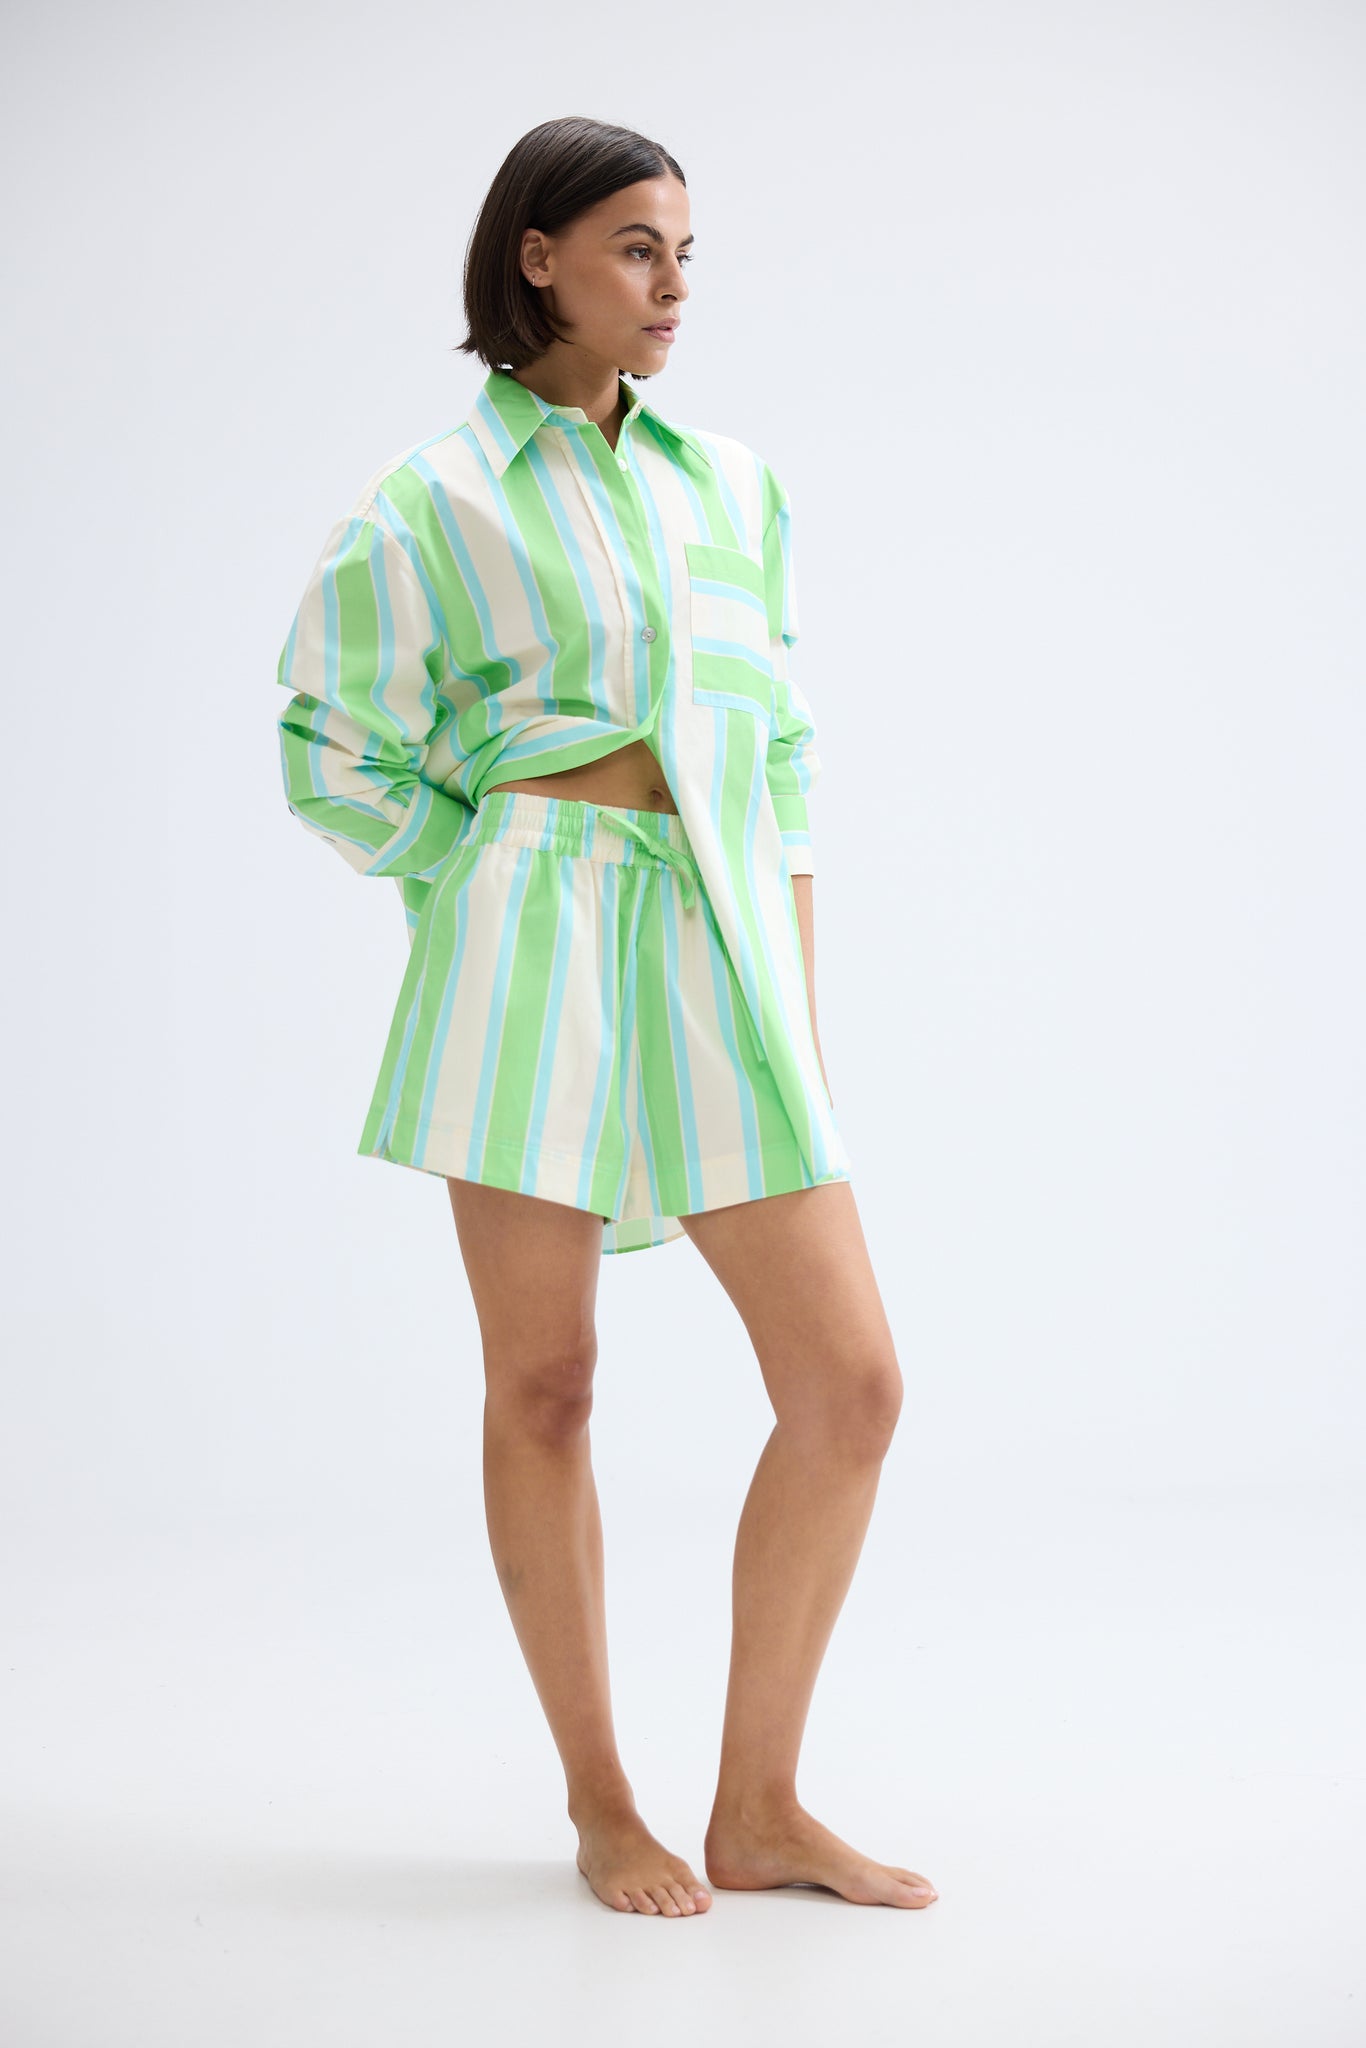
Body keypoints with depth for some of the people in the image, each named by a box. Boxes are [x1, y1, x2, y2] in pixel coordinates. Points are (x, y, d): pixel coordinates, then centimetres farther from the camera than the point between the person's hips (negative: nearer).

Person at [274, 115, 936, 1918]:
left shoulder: (732, 486, 15)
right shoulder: (433, 504, 2)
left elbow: (783, 762, 15)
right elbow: (333, 756, 3)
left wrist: (806, 1023, 11)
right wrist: (492, 883, 0)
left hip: (721, 953, 5)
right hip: (534, 943, -4)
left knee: (852, 1384, -1)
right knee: (543, 1387, 3)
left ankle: (759, 1807, 13)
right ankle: (601, 1805, 20)